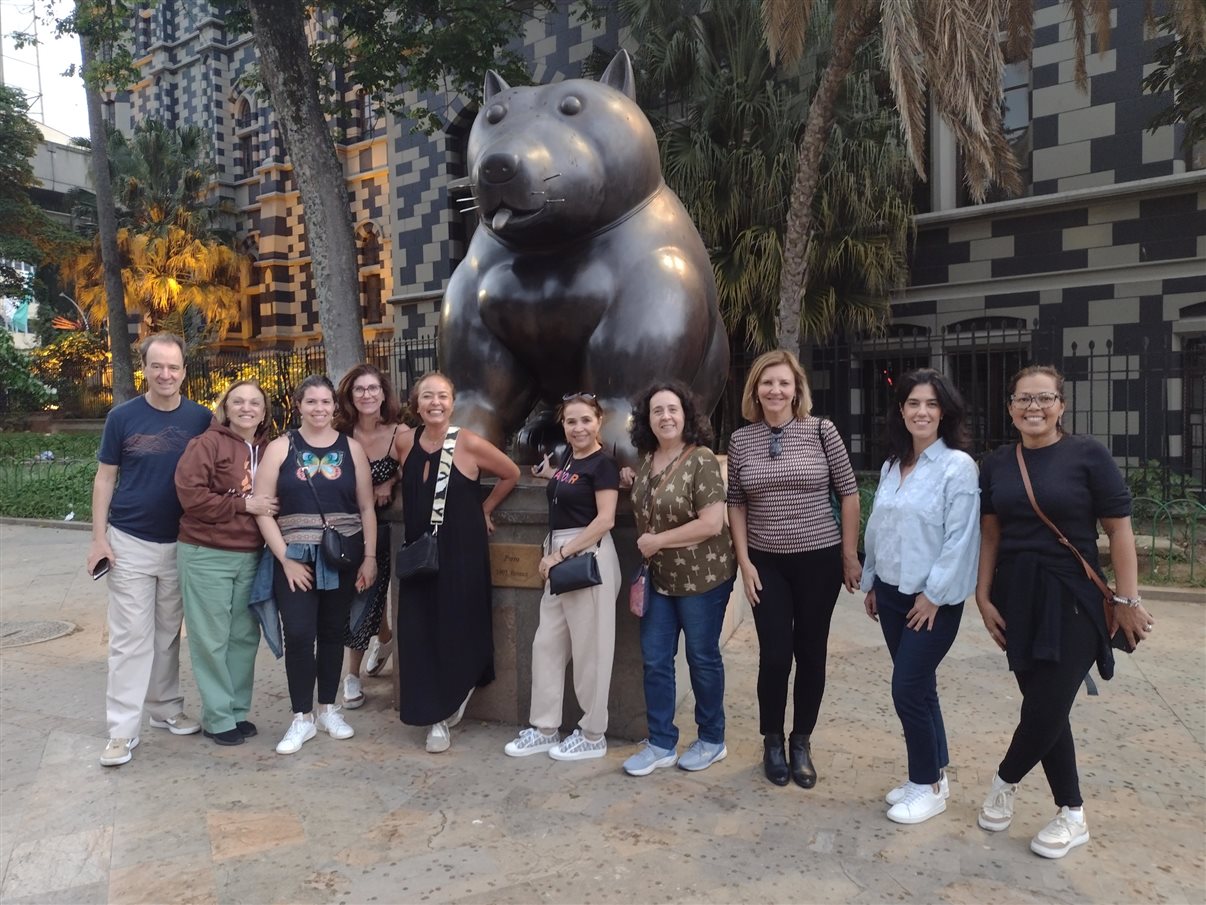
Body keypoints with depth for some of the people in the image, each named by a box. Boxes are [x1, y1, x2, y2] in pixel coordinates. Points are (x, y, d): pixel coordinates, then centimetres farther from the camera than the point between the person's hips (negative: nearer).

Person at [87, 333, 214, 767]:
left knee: (168, 633, 14)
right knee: (131, 637, 0)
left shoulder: (201, 418, -2)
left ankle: (167, 709, 27)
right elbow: (105, 478, 0)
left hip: (181, 544, 2)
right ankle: (122, 730, 6)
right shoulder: (122, 417, -5)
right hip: (130, 543, -2)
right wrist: (99, 537, -5)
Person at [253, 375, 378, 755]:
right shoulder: (281, 448, 1)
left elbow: (366, 507, 5)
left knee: (332, 632, 11)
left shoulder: (351, 448, 4)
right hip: (294, 559, -1)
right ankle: (302, 718, 10)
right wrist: (285, 558, -9)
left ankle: (328, 709, 26)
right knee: (298, 635, -5)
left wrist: (370, 557, -2)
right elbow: (262, 508, -3)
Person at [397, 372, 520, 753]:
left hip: (461, 553, -4)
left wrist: (484, 509, 4)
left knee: (458, 631, 4)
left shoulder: (469, 443, -13)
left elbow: (511, 474, 1)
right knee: (420, 634, 4)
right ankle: (437, 716, 18)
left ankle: (458, 694, 32)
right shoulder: (405, 442, 1)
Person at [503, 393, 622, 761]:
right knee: (546, 643, 11)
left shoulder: (603, 464, -10)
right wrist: (549, 473, 13)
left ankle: (593, 735, 16)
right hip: (561, 558, 9)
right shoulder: (568, 458, 13)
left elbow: (604, 520, -17)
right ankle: (545, 728, 23)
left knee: (589, 648, 2)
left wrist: (561, 554, -17)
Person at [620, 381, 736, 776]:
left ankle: (712, 741, 28)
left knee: (702, 658, 9)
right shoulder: (647, 460, 5)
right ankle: (661, 744, 24)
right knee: (655, 660, 9)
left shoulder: (702, 461, -17)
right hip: (660, 577, 7)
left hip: (702, 577, -7)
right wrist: (633, 485, 4)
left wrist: (656, 541, -18)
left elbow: (711, 524, -24)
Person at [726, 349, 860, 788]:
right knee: (774, 656, 1)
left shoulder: (821, 430, -6)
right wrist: (744, 561, -1)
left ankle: (802, 743, 27)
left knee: (811, 653, 8)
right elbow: (736, 503, 5)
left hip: (820, 559, -1)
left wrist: (850, 556, -2)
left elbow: (849, 493, -2)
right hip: (767, 562, 1)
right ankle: (772, 741, 23)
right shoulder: (740, 440, 0)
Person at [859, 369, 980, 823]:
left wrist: (933, 594, -16)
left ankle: (929, 786, 16)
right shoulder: (891, 466, 8)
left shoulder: (958, 466, -13)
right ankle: (932, 774, 30)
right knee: (918, 687, 15)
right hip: (892, 593, 7)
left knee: (908, 690, -3)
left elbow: (960, 539, -16)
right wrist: (871, 582, 15)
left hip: (933, 599, -6)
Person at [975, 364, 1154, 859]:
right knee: (1043, 707, 9)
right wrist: (983, 597, 2)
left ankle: (1005, 782, 24)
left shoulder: (1087, 454, -7)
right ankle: (1072, 815, 25)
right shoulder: (996, 464, 4)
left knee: (1048, 707, -4)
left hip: (1072, 600, -4)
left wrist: (1128, 599, -8)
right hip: (1017, 599, 4)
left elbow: (1119, 529, -6)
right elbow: (990, 534, 6)